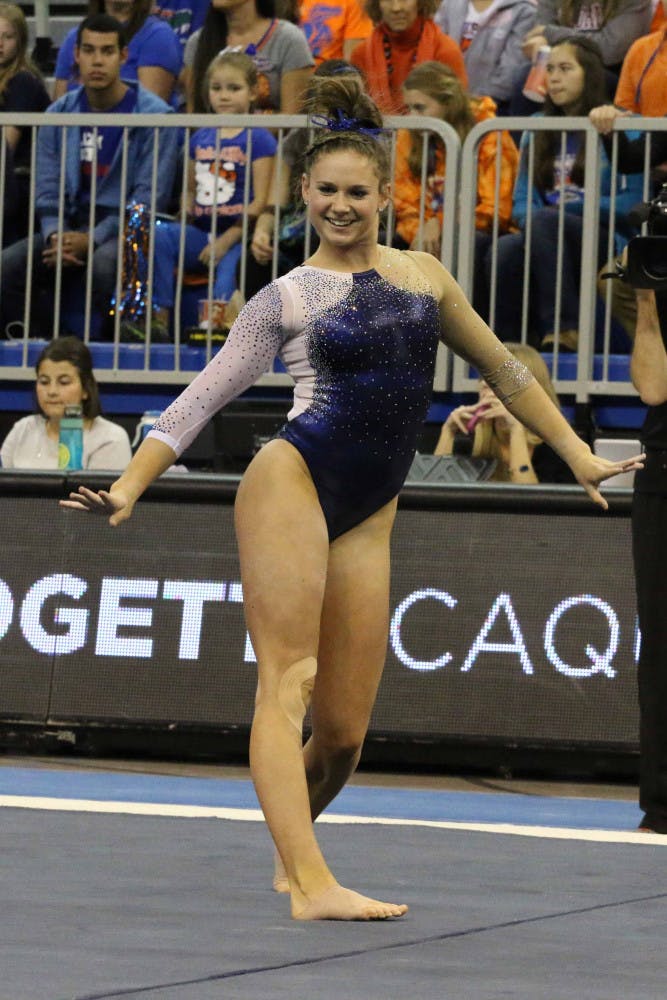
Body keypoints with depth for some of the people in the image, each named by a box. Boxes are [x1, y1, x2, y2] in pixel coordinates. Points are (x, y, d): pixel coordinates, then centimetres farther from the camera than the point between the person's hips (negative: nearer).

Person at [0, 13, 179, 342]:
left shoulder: (153, 114, -5)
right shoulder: (60, 114, 11)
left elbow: (149, 196, -10)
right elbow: (47, 189, 10)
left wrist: (92, 240, -18)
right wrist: (54, 236, -11)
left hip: (125, 228, -5)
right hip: (71, 226, 5)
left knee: (105, 264, -39)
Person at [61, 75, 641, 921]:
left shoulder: (421, 276, 14)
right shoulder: (287, 298, 3)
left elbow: (502, 371, 23)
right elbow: (201, 398, 0)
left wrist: (579, 458, 24)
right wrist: (128, 487, -12)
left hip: (368, 517, 4)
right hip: (292, 481, -4)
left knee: (343, 733, 1)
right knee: (286, 686, -17)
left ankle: (290, 849, 28)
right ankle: (310, 884, -26)